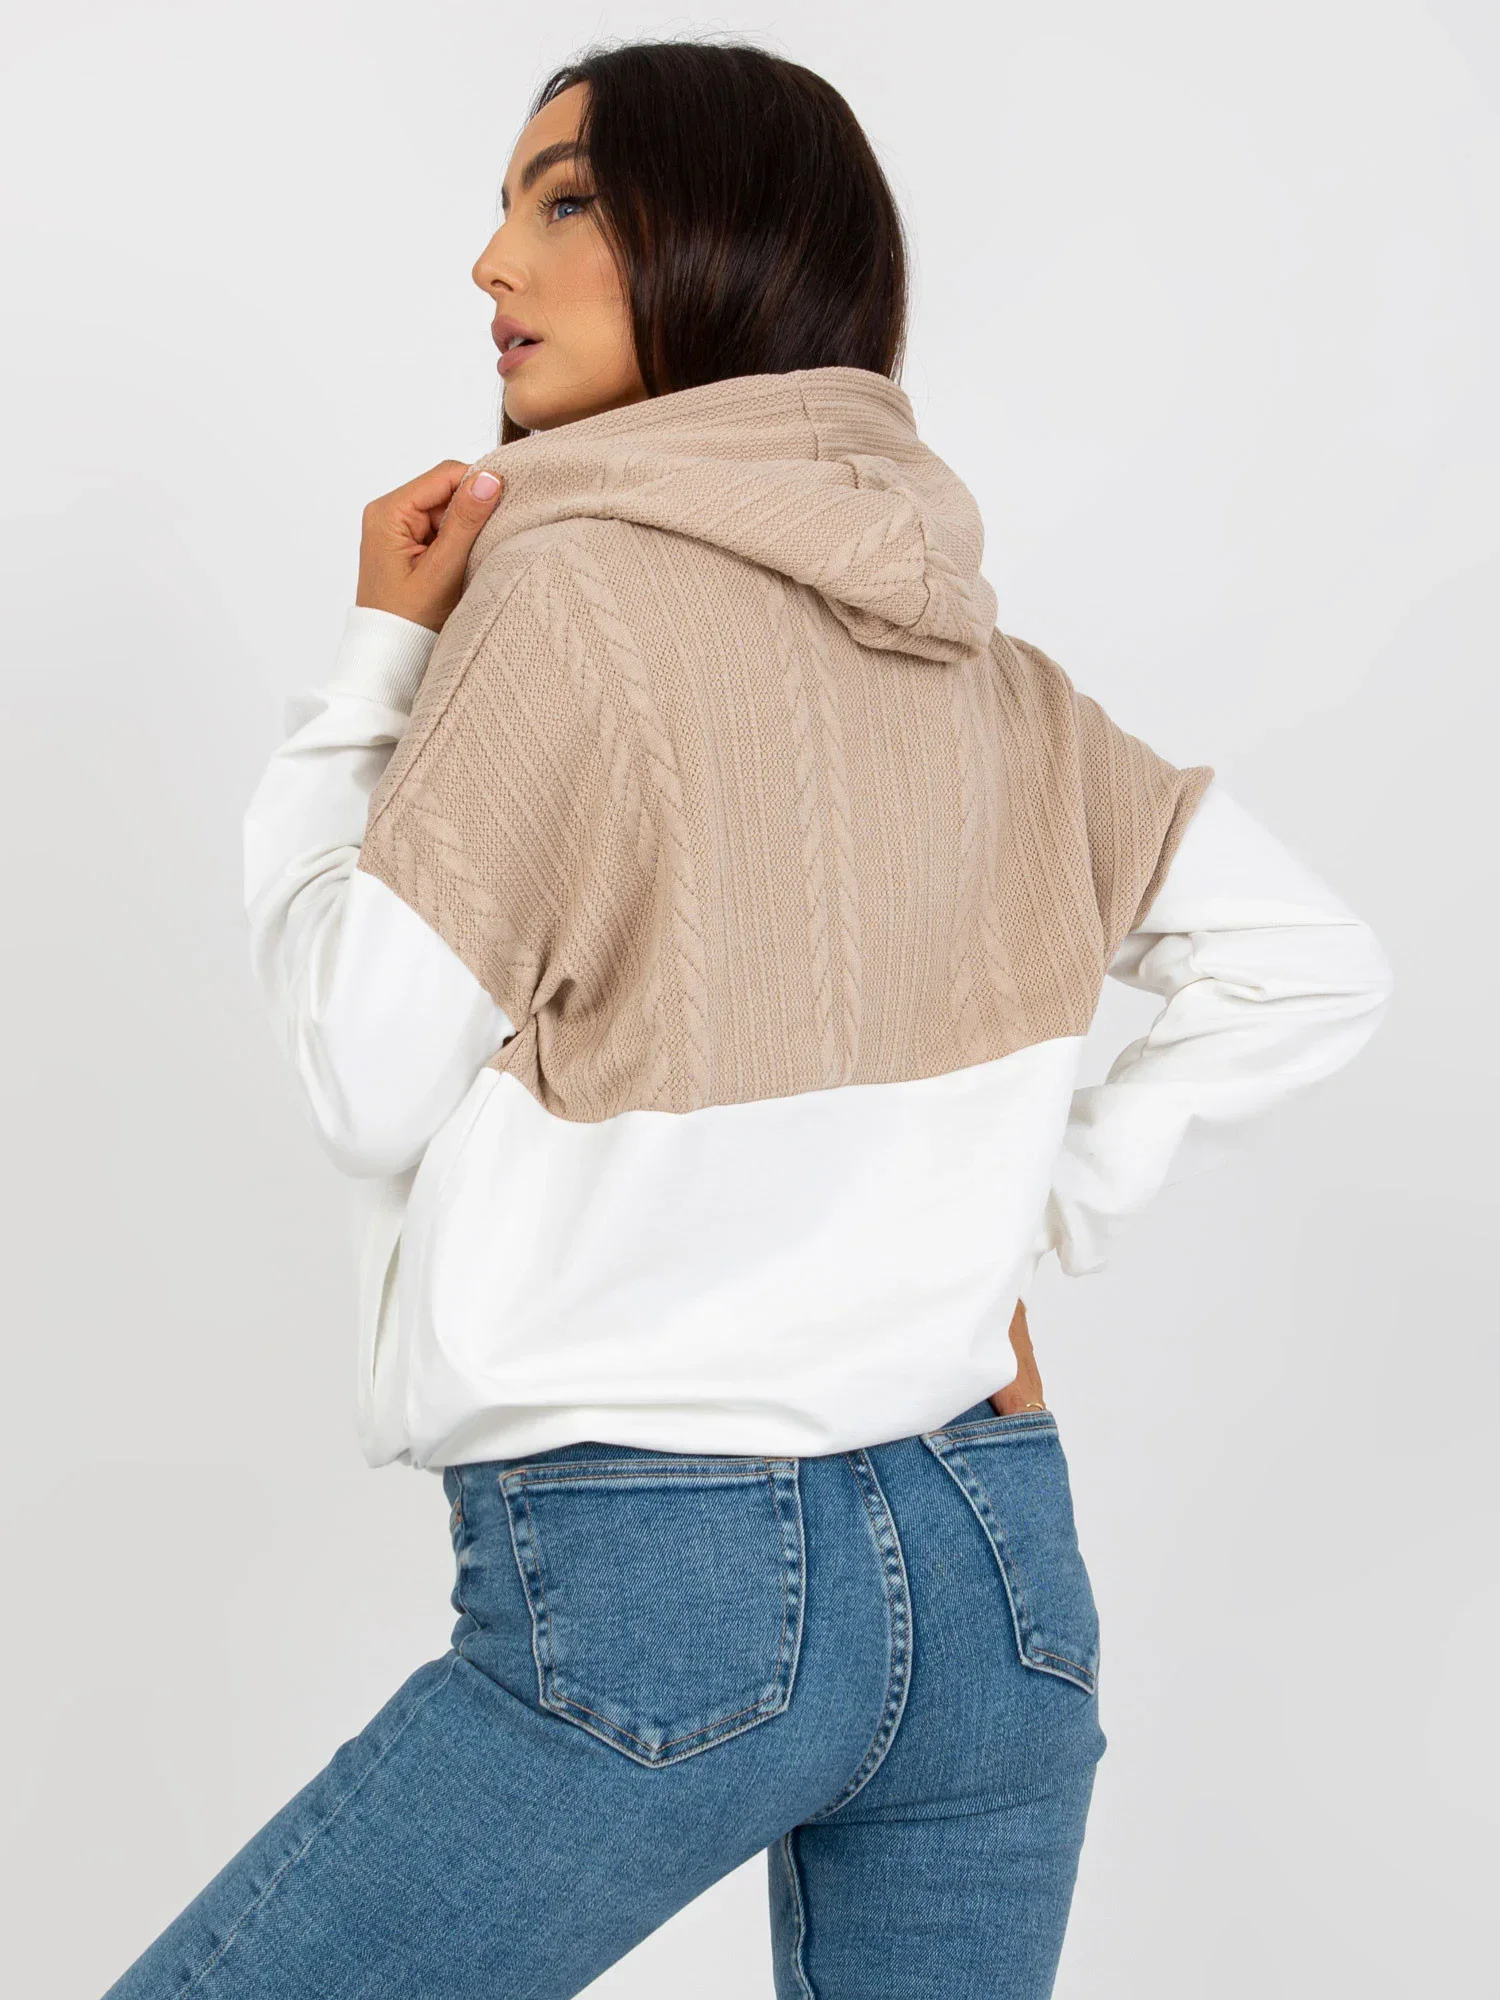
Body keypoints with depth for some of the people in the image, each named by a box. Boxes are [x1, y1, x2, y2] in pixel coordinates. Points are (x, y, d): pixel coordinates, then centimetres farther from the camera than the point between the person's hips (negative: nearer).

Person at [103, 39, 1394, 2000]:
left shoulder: (574, 583, -11)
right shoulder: (975, 653, 9)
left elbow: (367, 1079, -9)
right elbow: (1313, 963, 12)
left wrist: (380, 655, 0)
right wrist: (1047, 1209, 10)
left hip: (653, 1583, -7)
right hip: (998, 1563, 7)